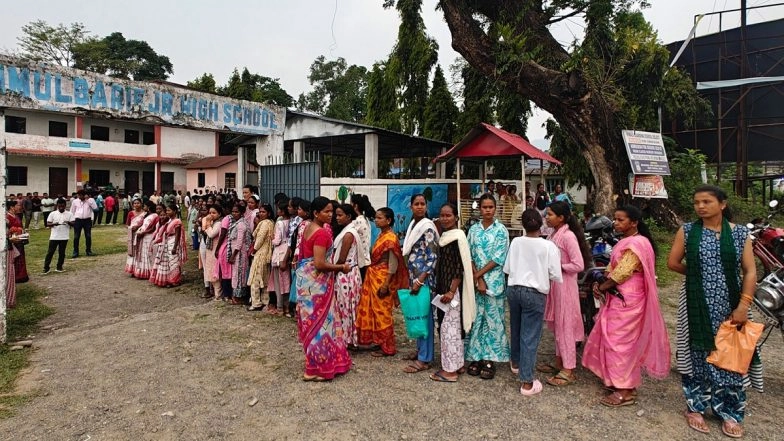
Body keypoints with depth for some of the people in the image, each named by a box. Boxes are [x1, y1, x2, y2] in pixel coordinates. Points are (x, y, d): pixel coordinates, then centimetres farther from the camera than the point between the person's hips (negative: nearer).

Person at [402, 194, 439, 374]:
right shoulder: (413, 225, 11)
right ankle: (420, 349, 29)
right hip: (414, 275, 8)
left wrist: (420, 280, -20)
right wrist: (411, 278, 17)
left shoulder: (428, 227, -13)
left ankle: (424, 359, 5)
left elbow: (433, 257, -17)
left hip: (424, 277, -8)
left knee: (424, 314, -2)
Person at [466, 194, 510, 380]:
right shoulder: (473, 229, 7)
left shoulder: (501, 230, -3)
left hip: (494, 280, -3)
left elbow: (499, 258, -9)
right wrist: (478, 279, -9)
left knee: (493, 319, 3)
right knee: (476, 317, 7)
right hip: (475, 279, 3)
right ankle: (476, 357, 17)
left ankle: (490, 360, 11)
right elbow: (469, 256, 2)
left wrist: (478, 274, -11)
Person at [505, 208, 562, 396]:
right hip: (534, 293, -4)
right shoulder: (548, 246, -14)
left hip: (513, 289, 4)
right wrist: (542, 275, 8)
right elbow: (556, 276, -11)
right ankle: (527, 382, 7)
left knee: (516, 329, 23)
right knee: (530, 336, 2)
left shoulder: (515, 242, -4)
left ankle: (516, 363, 47)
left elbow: (507, 268, 2)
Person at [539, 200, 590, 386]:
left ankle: (568, 370, 9)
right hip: (554, 284, 9)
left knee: (565, 326, -1)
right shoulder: (554, 234, 7)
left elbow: (579, 265, -22)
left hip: (564, 285, -9)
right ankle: (559, 362, 29)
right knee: (557, 325, 17)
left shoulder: (568, 236, -19)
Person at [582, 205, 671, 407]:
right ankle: (625, 383, 29)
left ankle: (625, 391, 8)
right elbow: (613, 269, 13)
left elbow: (621, 274, -22)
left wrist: (601, 287, -9)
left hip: (626, 300, -10)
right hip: (620, 298, 10)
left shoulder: (636, 244, -19)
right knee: (623, 341, 16)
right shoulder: (626, 242, 13)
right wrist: (601, 284, -4)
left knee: (620, 341, -3)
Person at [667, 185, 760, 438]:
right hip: (697, 305, 0)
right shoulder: (687, 231, -1)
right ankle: (695, 407, 21)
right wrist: (697, 274, 5)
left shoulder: (740, 233, -1)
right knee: (697, 354, 7)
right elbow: (672, 263, 3)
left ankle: (730, 413, 24)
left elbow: (750, 271, -4)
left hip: (730, 306, 1)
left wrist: (743, 306, -12)